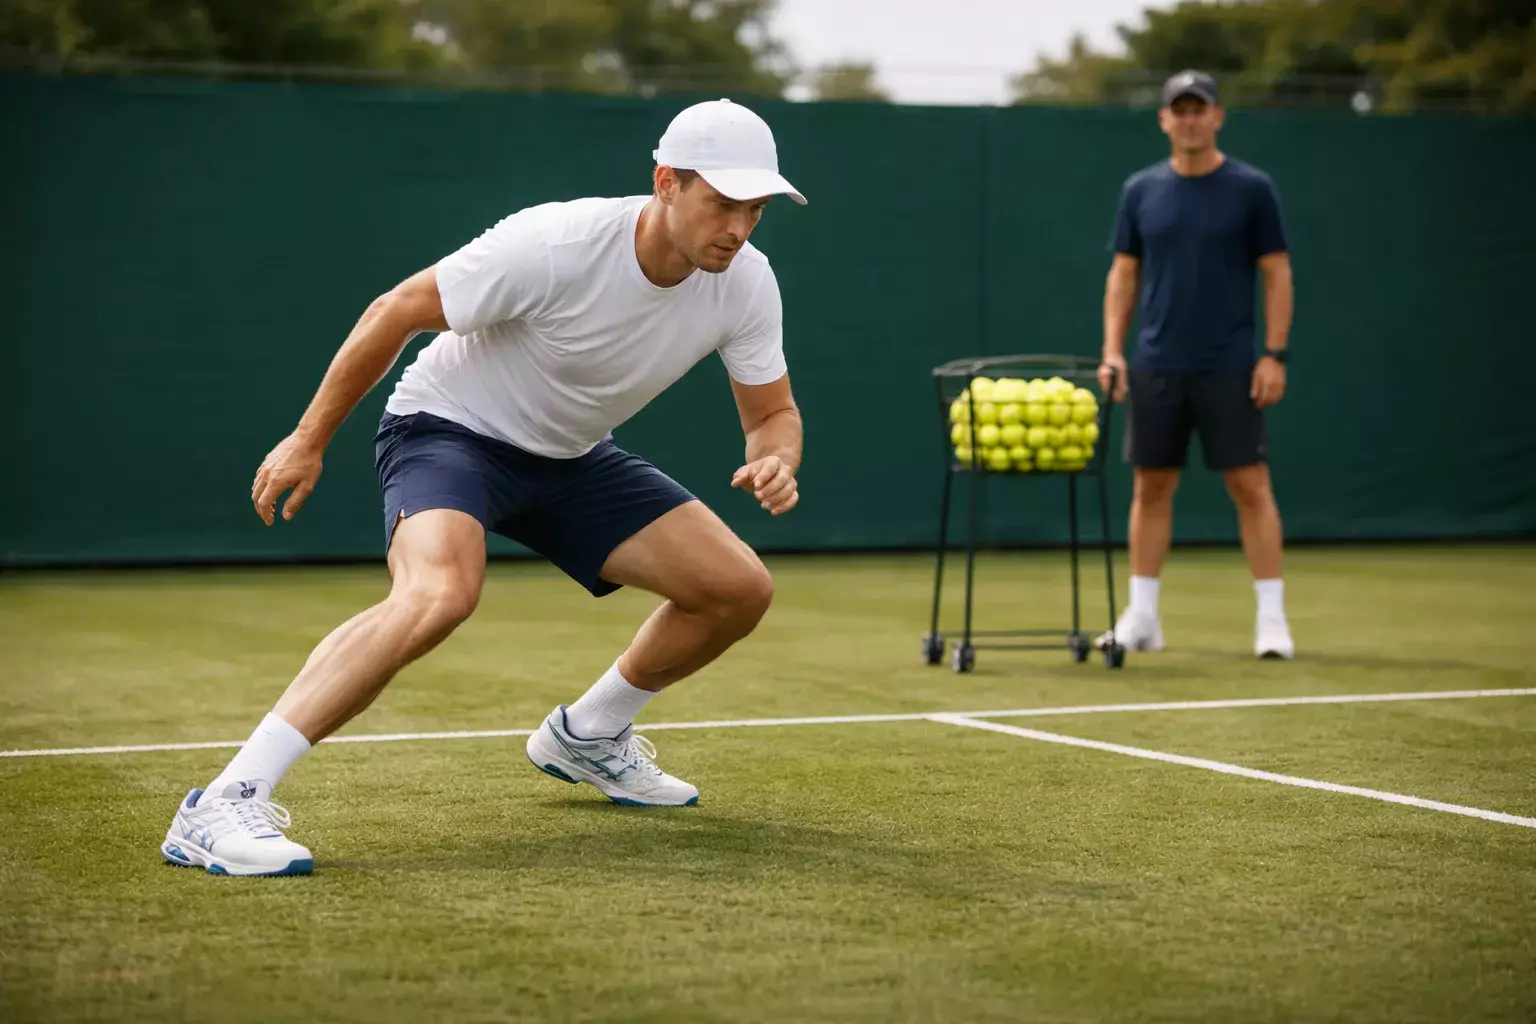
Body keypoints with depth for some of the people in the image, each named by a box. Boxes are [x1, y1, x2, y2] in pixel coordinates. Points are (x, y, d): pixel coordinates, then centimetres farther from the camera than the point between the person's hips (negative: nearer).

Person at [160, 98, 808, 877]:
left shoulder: (745, 283, -14)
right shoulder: (553, 246, -30)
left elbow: (773, 413, -1)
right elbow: (395, 313, -19)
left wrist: (774, 463, -26)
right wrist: (309, 440, -12)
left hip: (570, 457, 7)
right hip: (448, 429, -7)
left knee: (738, 589, 0)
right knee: (439, 595, -37)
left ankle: (584, 736, 25)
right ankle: (221, 806, -36)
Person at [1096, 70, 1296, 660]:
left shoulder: (1251, 188, -1)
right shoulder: (1141, 191, 7)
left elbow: (1277, 274, -1)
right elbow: (1123, 274, 10)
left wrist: (1274, 354, -9)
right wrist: (1112, 350, 1)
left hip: (1230, 370, -3)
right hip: (1155, 368, 3)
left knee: (1250, 486, -4)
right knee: (1151, 487, 6)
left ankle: (1271, 617, 1)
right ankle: (1142, 617, 14)